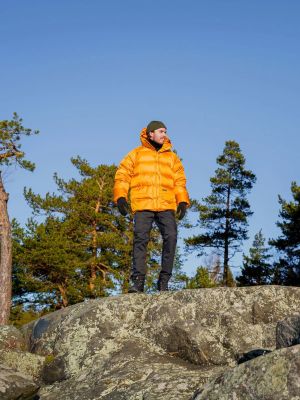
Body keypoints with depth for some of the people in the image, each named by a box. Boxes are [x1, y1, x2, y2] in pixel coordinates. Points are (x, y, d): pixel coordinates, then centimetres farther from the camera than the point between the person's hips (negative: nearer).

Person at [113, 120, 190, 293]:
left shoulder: (172, 157, 22)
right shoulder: (136, 154, 15)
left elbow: (180, 181, 18)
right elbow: (122, 176, 9)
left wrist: (182, 201, 4)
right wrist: (120, 197, -6)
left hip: (166, 205, 2)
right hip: (142, 204, -1)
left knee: (171, 237, -14)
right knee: (140, 239, -11)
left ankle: (164, 280, -8)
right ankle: (138, 281, -9)